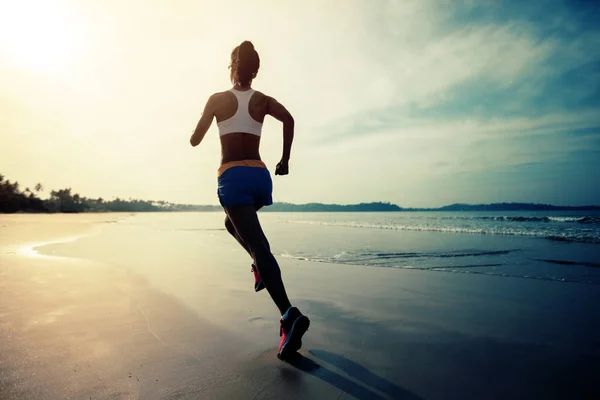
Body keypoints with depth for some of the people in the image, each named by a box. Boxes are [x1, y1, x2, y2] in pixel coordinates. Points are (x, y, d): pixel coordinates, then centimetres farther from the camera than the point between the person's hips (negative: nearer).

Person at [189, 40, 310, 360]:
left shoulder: (217, 99, 7)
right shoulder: (263, 100, 13)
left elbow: (195, 140, 7)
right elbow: (288, 119, -4)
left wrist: (195, 135, 31)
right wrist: (285, 160, 3)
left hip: (232, 178, -4)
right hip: (261, 177, 4)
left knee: (258, 245, -11)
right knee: (233, 223, 32)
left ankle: (289, 315, -23)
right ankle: (262, 267, 11)